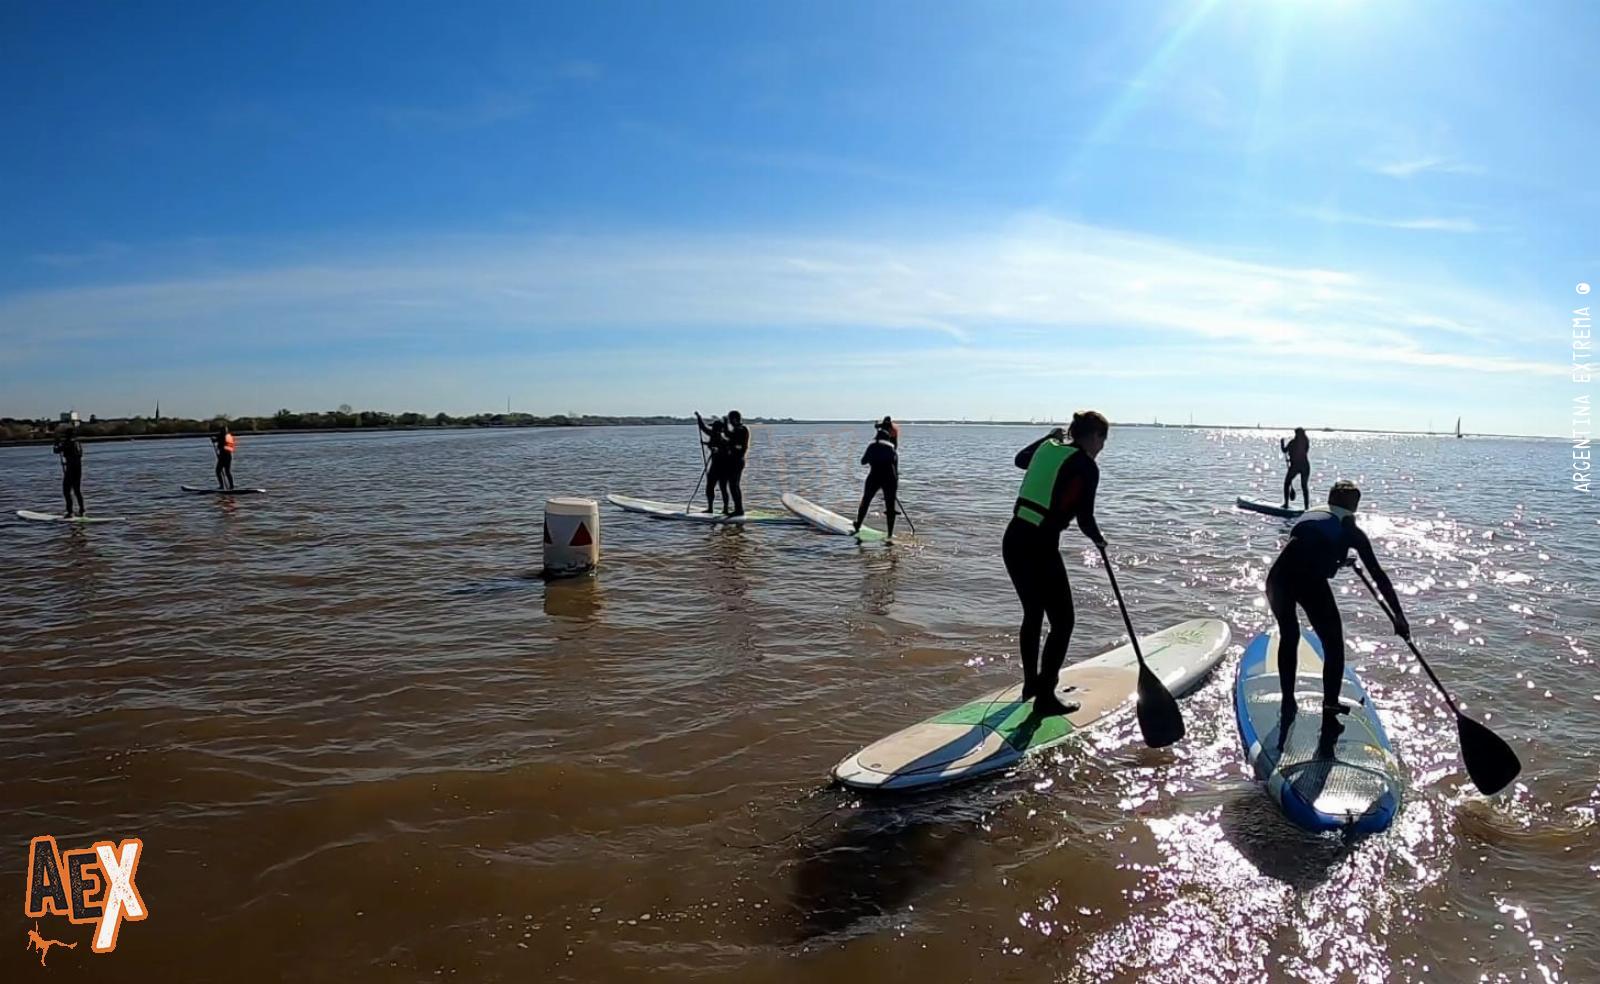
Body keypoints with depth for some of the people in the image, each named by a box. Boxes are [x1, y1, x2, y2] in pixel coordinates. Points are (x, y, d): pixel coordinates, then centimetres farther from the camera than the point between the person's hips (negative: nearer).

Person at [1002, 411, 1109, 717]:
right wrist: (1099, 540, 13)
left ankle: (1032, 682, 37)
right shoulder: (1086, 467, -8)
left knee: (1033, 614, 24)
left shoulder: (1047, 448, 12)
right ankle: (1045, 698, 7)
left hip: (1013, 540, 8)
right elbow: (1085, 520, -8)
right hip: (1039, 548, -8)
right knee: (1062, 622, 5)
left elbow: (1020, 459, 35)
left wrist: (1052, 436, 47)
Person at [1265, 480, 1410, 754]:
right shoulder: (1350, 530, 20)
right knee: (1333, 648, 15)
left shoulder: (1309, 514, 31)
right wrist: (1398, 615, 26)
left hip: (1278, 575, 4)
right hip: (1310, 582, -4)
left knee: (1289, 637, 29)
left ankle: (1288, 706, 37)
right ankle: (1329, 726, 11)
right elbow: (1378, 575, 20)